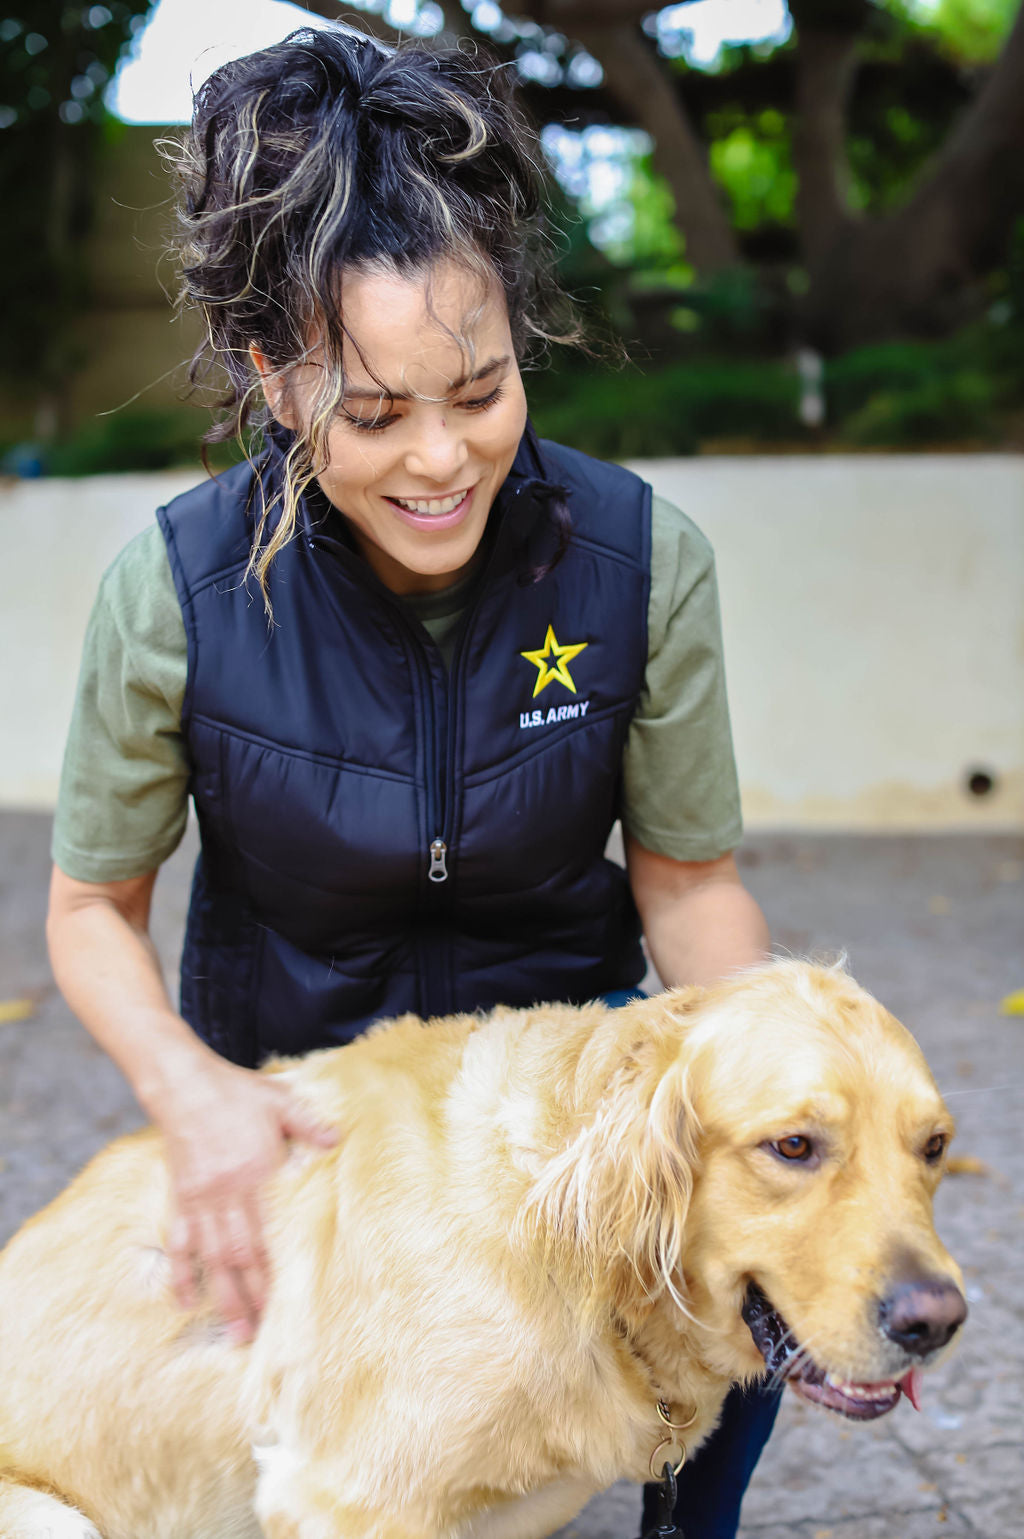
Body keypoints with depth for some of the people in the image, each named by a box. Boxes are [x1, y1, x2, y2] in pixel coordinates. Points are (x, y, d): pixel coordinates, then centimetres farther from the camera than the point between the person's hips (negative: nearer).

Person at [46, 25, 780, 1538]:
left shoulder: (642, 558, -19)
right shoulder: (178, 589, -21)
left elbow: (691, 883, -9)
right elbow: (93, 907, -8)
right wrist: (190, 1087, -27)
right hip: (290, 1069, 0)